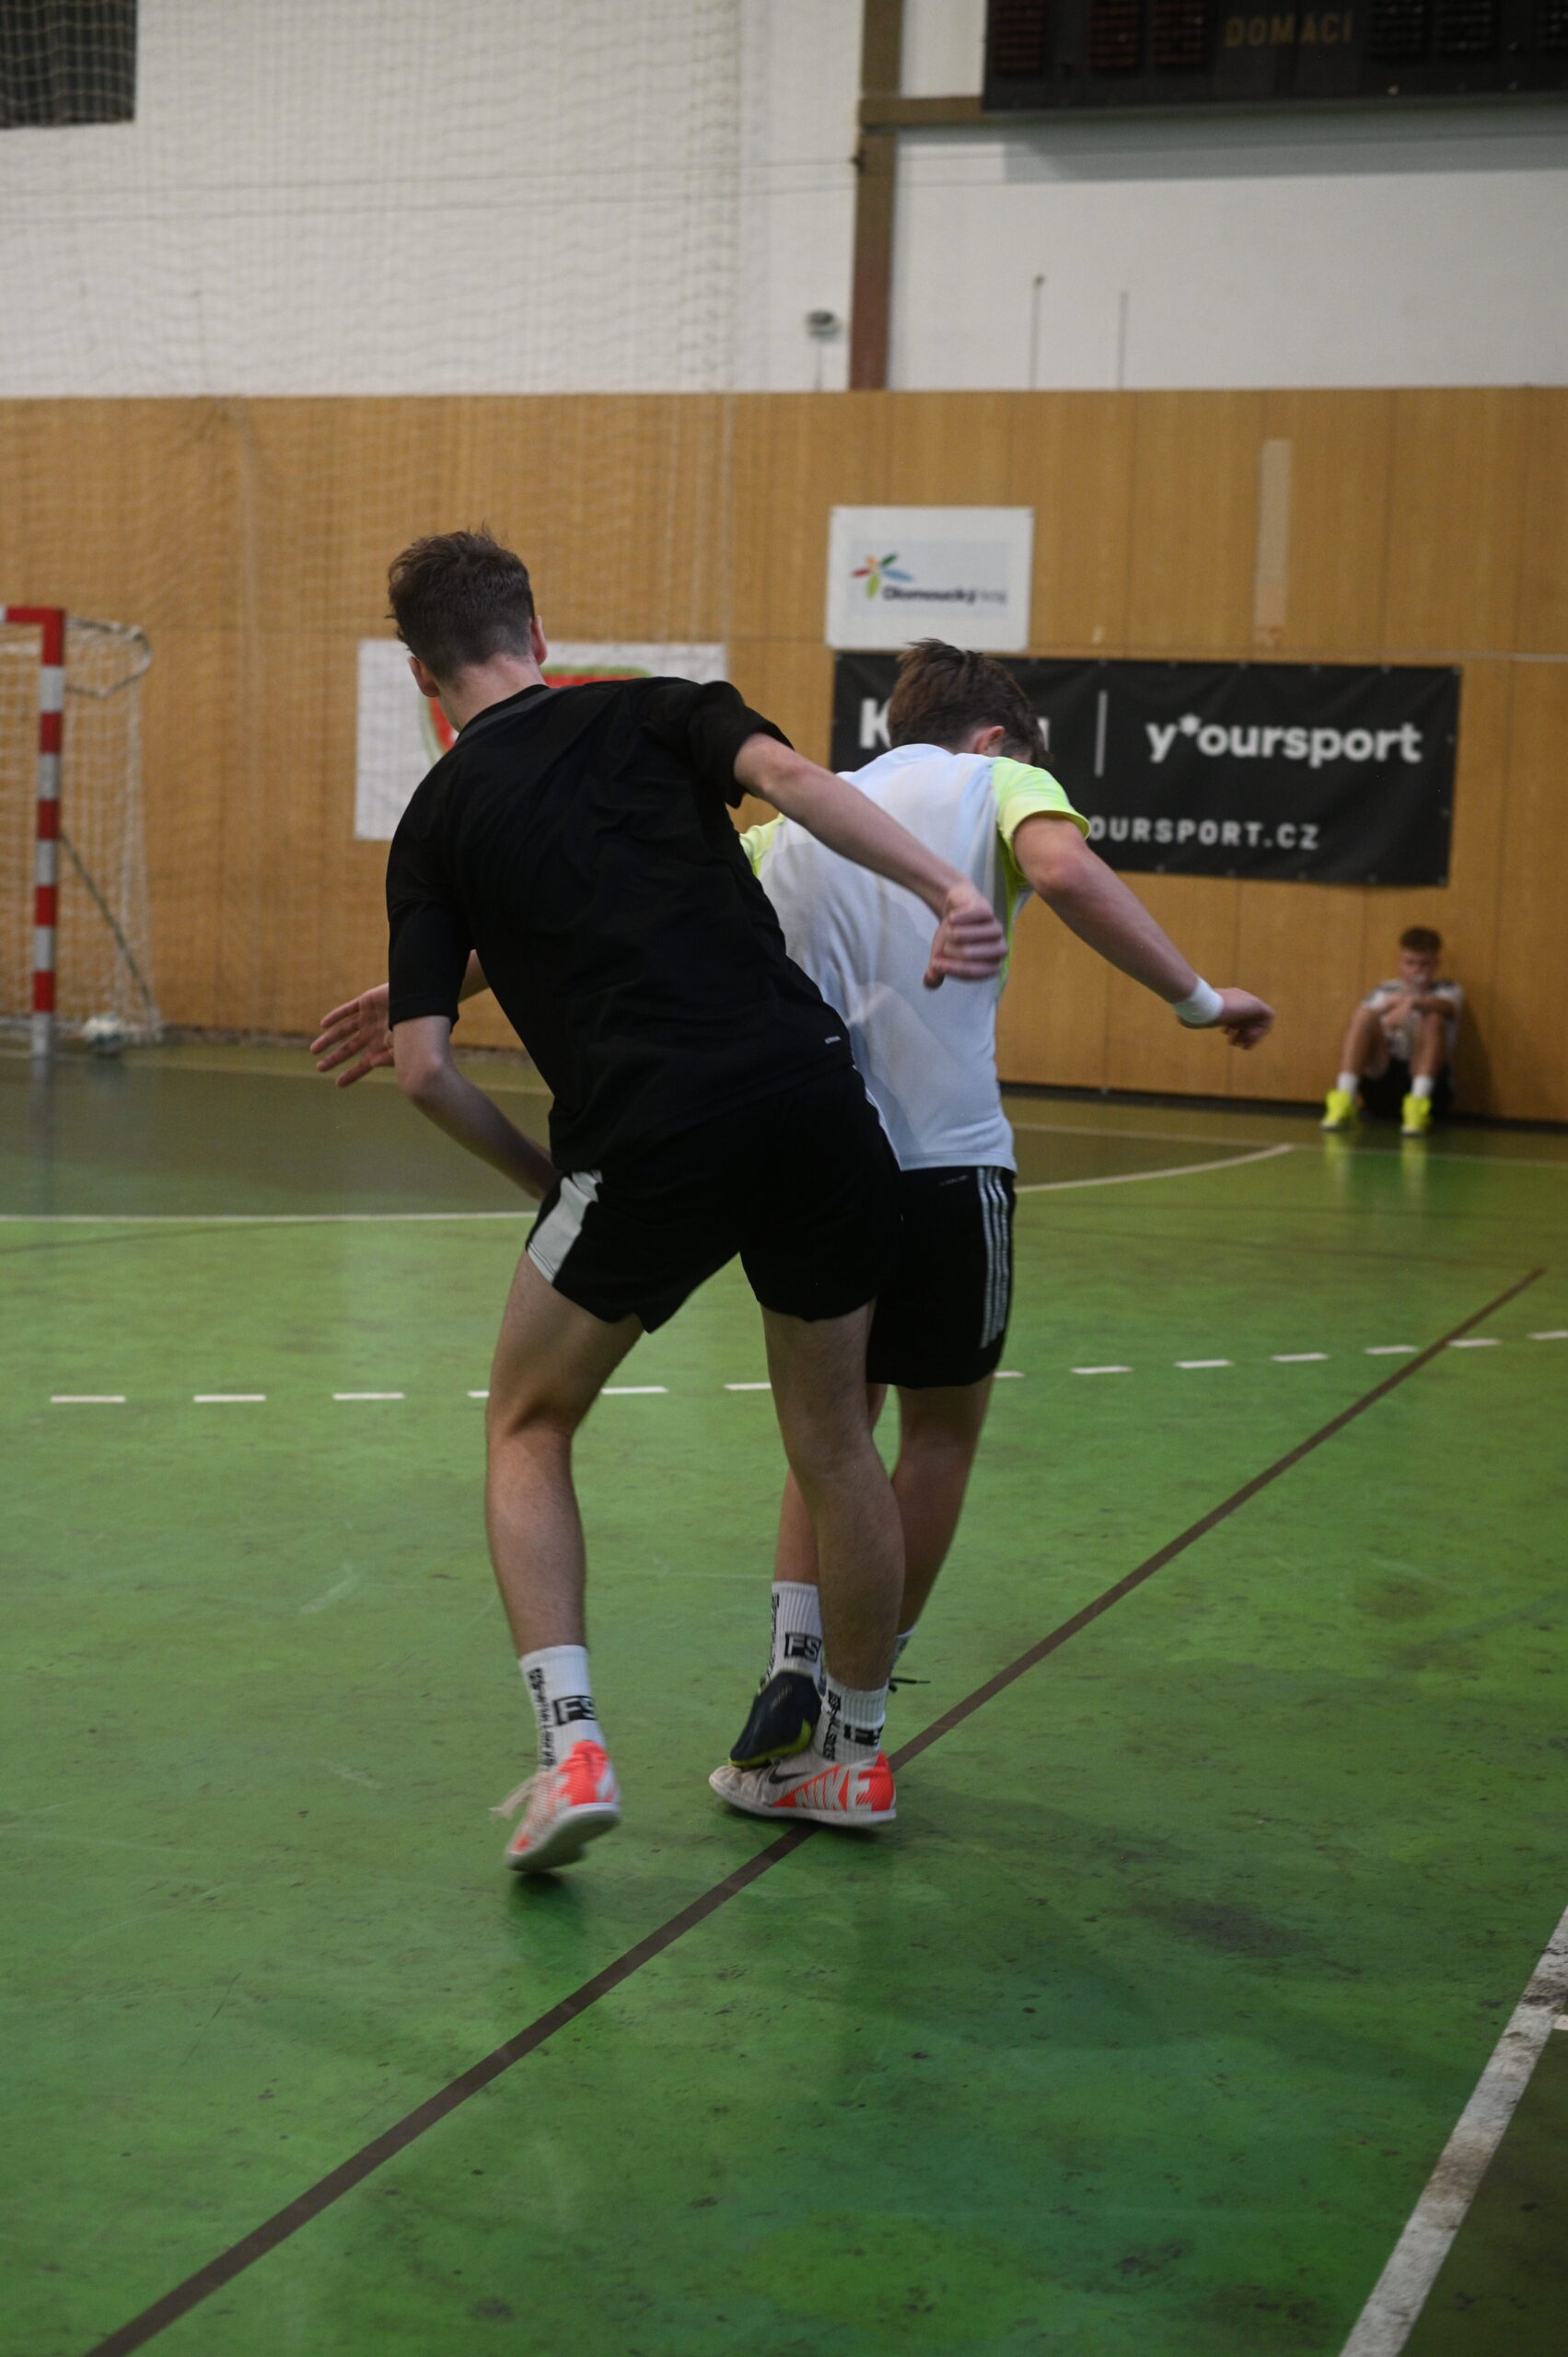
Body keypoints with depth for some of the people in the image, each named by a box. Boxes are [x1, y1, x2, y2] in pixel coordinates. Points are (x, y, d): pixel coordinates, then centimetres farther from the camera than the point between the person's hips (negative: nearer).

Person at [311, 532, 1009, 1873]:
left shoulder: (440, 820, 14)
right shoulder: (654, 710, 16)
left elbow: (424, 1066, 5)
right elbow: (788, 777, -6)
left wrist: (546, 1180, 18)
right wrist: (947, 889, -15)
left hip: (645, 1139, -2)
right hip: (811, 1095, 2)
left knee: (527, 1427, 19)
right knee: (834, 1440, 19)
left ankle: (570, 1748, 6)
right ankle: (857, 1756, 31)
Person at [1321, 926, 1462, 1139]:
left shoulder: (1448, 991, 13)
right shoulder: (1383, 992, 18)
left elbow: (1445, 1006, -14)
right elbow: (1355, 1025, 0)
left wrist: (1412, 1003, -36)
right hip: (1381, 1080, 1)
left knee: (1432, 1018, -23)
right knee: (1365, 1015, -18)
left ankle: (1418, 1104, -39)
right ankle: (1344, 1100, -32)